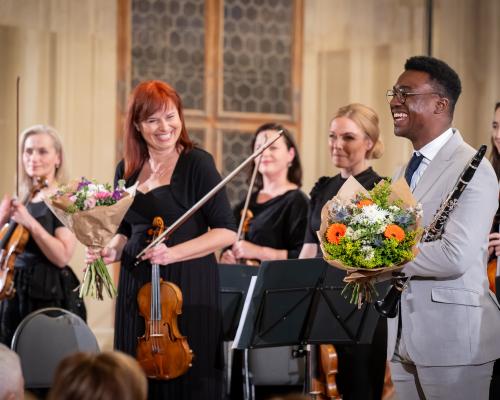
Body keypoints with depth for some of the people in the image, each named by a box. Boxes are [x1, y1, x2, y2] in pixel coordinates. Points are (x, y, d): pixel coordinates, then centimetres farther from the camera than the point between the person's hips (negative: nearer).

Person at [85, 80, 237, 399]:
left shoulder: (197, 163, -7)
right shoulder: (127, 169, 9)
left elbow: (226, 231, -9)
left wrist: (172, 253, -18)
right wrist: (113, 251, 0)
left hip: (188, 288, -5)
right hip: (137, 287, 5)